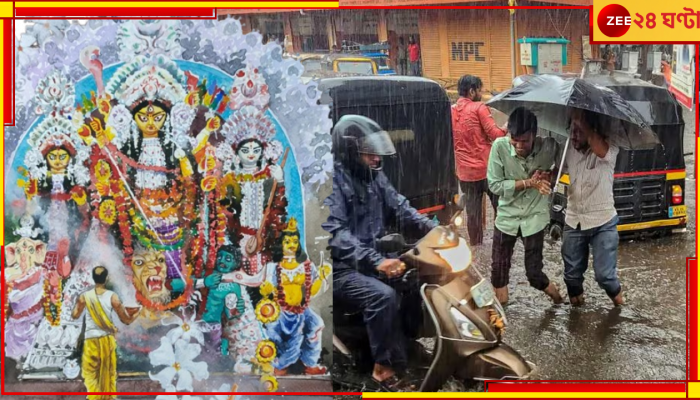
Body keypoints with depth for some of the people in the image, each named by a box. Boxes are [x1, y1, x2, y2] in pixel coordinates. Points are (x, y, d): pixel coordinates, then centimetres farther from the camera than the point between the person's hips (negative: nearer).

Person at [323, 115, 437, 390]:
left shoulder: (374, 176, 9)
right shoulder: (334, 181, -17)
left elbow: (399, 207, 11)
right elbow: (335, 233, -27)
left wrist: (433, 228, -7)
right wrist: (377, 262, -38)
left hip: (373, 258, 8)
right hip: (342, 269, -8)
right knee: (384, 296, -30)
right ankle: (385, 366, -16)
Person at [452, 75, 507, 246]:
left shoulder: (451, 111, 8)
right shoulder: (479, 107, -8)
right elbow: (495, 134, -14)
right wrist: (506, 127, 4)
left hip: (465, 171, 5)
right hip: (486, 168, -5)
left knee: (472, 210, 10)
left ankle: (475, 244, 16)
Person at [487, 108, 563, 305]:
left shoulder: (549, 146, -18)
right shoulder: (500, 146, -19)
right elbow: (495, 185, -16)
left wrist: (549, 176, -19)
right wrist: (528, 182, -24)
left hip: (534, 217, -1)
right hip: (507, 217, 1)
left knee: (534, 273, 3)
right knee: (499, 270, 8)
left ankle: (555, 294, 36)